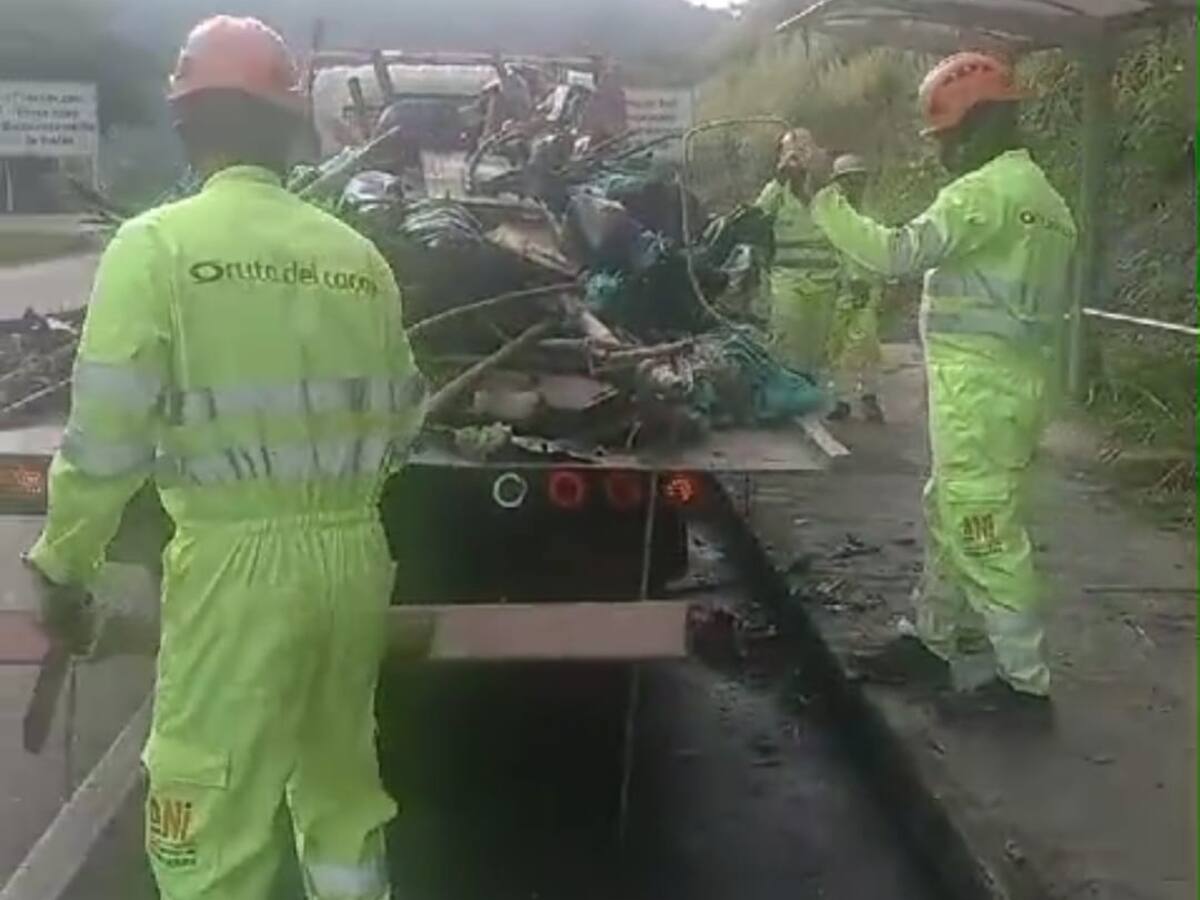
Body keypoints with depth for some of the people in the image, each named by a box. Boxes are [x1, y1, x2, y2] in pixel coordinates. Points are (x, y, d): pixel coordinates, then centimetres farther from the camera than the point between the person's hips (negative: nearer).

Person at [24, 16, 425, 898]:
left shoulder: (157, 244, -7)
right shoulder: (359, 255, 5)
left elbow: (108, 434, -10)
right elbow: (400, 420, 11)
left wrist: (63, 557, 4)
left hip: (238, 558, -5)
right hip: (352, 551, 5)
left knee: (216, 827, 7)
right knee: (342, 785, 22)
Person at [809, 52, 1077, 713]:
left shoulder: (987, 190, -15)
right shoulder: (1039, 192, 17)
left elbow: (898, 253, -23)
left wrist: (822, 198, -13)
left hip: (979, 382, -10)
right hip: (1013, 377, 10)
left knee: (984, 532, -5)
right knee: (948, 516, 18)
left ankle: (1023, 679, 2)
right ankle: (934, 640, 29)